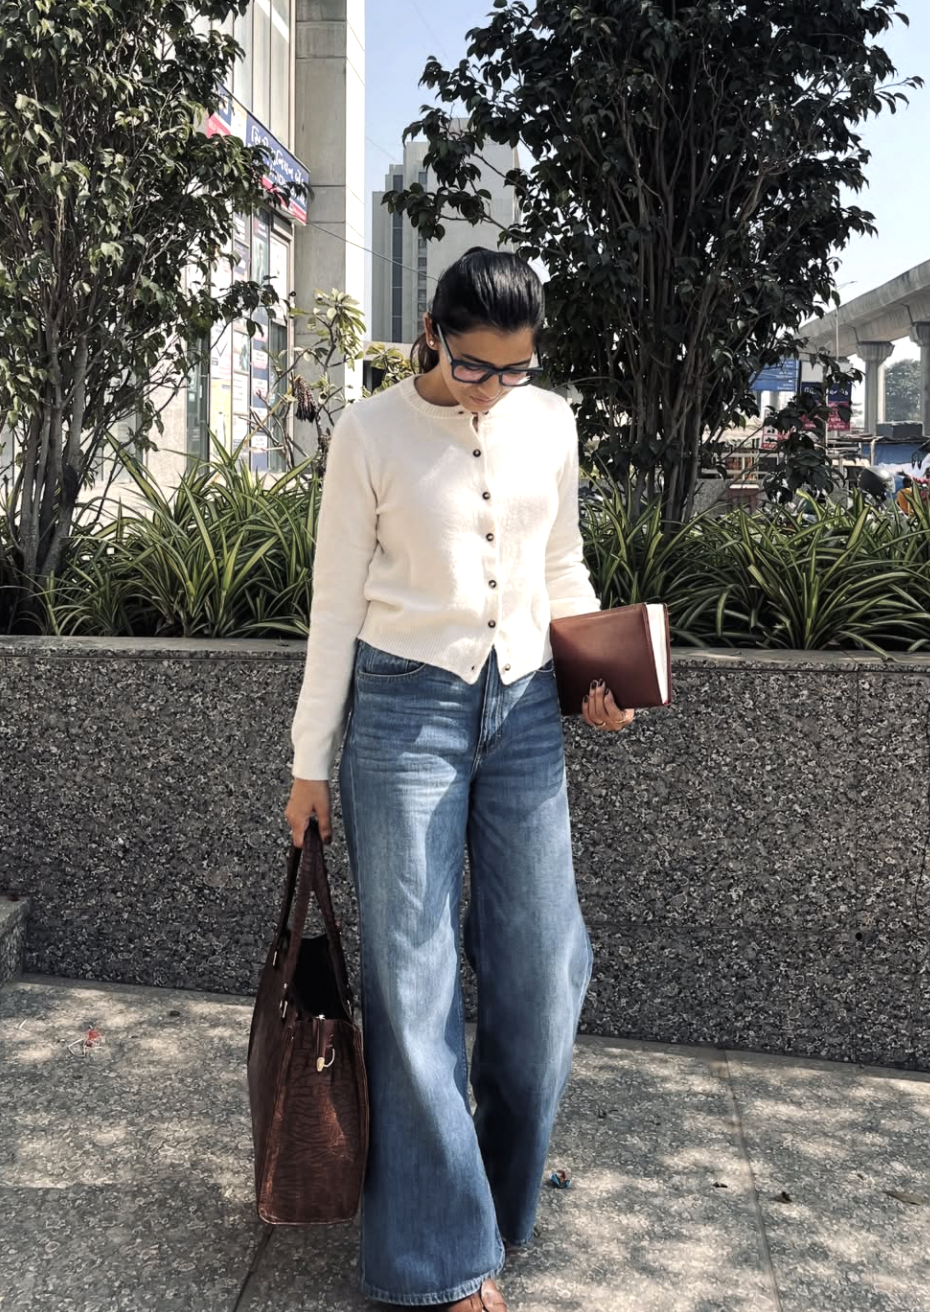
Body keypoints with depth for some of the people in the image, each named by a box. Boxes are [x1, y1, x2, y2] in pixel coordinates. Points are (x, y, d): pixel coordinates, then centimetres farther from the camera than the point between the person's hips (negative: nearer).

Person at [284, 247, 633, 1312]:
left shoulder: (549, 424, 8)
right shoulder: (371, 433, -3)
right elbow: (336, 603, 0)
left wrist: (602, 677, 1)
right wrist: (310, 764, 0)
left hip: (524, 708, 4)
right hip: (405, 707, -3)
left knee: (543, 969, 4)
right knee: (413, 982, -1)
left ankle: (504, 1204, 29)